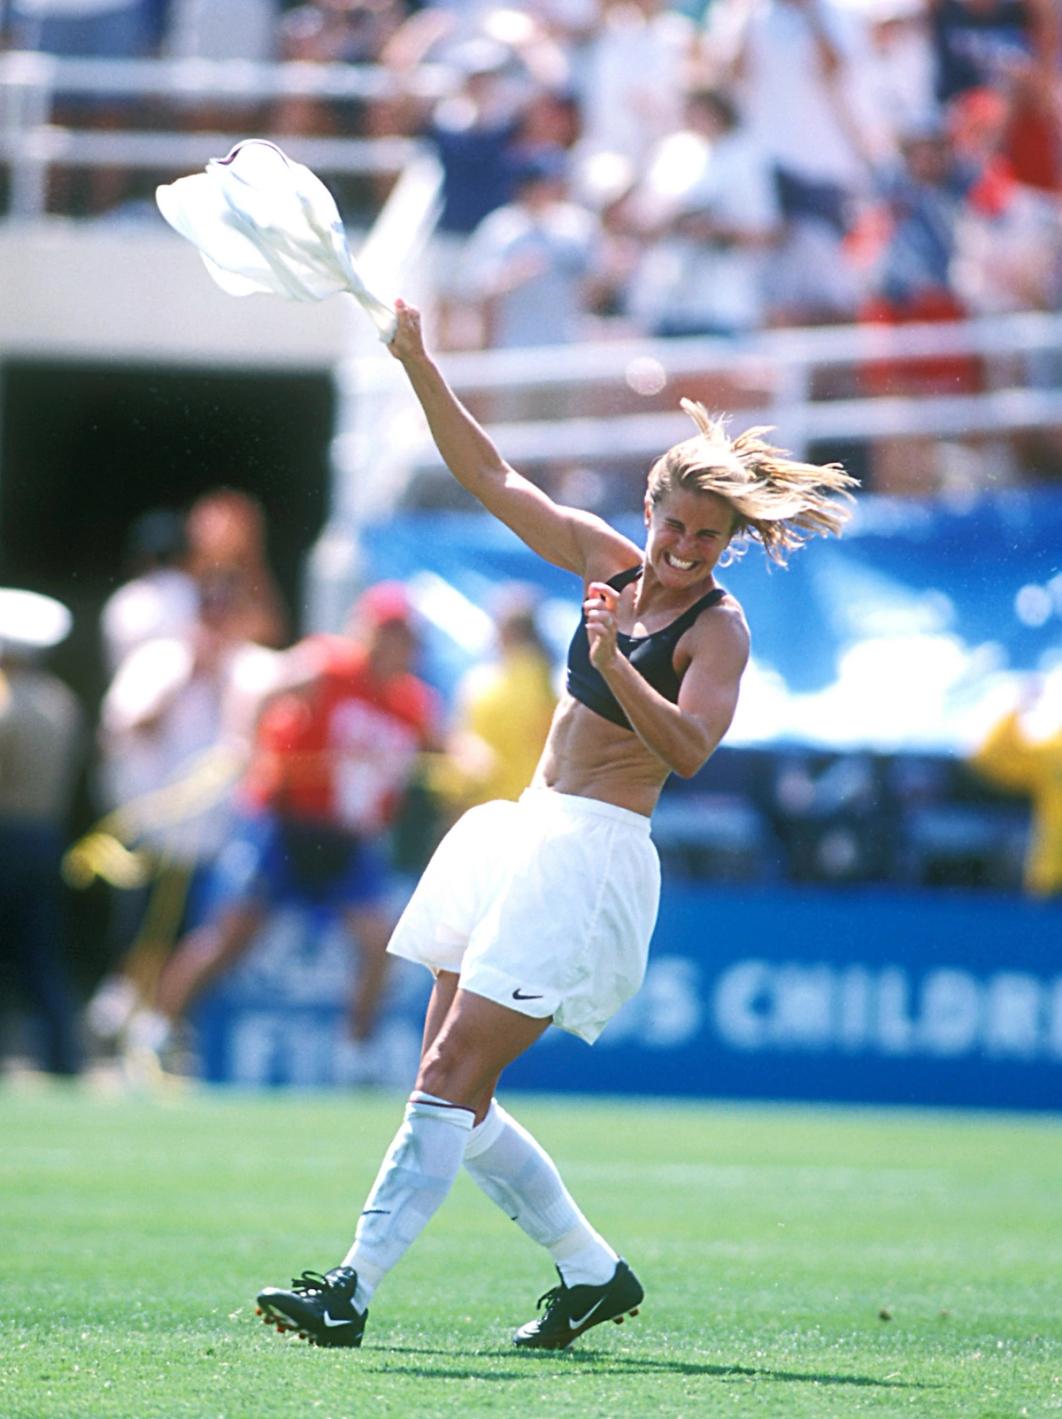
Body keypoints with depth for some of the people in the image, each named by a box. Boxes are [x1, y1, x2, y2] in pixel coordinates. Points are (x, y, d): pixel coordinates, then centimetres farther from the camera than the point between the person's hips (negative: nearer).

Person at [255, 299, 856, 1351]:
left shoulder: (719, 626, -7)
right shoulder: (610, 562, 11)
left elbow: (689, 747, -23)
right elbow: (490, 478, 14)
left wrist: (614, 660, -34)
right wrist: (419, 367, 5)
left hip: (594, 858, -8)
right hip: (529, 835, 8)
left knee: (451, 1075, -14)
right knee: (456, 1091, 5)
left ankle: (353, 1292, -17)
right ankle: (593, 1271, 15)